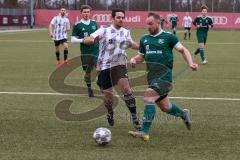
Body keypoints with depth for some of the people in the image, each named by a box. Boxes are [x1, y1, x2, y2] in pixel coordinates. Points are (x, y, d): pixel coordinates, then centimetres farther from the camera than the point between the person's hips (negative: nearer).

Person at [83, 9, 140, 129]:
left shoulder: (126, 32, 10)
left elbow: (131, 44, 30)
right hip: (104, 66, -1)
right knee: (107, 94, 4)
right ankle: (110, 113, 35)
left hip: (119, 65, 2)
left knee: (126, 88, -20)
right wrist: (93, 39, -37)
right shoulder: (104, 30, -3)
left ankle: (134, 117, -14)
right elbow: (86, 40, -14)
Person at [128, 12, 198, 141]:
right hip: (152, 76, 7)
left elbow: (183, 50, 3)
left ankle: (144, 132, -25)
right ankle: (184, 114, 45)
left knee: (148, 96, -26)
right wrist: (134, 59, 3)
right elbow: (141, 55, 25)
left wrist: (190, 63, -12)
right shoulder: (144, 39, 15)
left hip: (164, 74, -7)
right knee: (165, 107, 14)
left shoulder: (168, 37, -1)